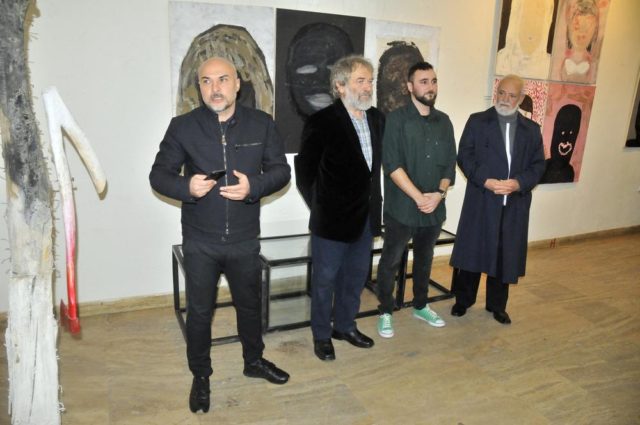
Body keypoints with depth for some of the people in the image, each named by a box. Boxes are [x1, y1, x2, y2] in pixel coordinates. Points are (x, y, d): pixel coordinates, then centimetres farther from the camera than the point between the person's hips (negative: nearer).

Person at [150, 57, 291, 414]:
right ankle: (201, 376, 36)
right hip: (199, 241, -1)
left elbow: (281, 170, 0)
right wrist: (186, 187, -23)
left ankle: (254, 361, 45)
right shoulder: (183, 127, -5)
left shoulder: (262, 124, -2)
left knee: (250, 304, 19)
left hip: (245, 239, 1)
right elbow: (159, 175, -1)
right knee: (200, 311, 13)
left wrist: (253, 186, -21)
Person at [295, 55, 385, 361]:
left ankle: (345, 326, 39)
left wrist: (373, 203, 7)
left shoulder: (377, 119, 4)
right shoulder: (322, 122, -15)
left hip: (365, 217, 6)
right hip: (332, 219, -6)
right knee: (325, 279, 10)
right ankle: (321, 335, 29)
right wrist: (319, 207, -4)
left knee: (356, 276, 19)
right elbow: (304, 172, -9)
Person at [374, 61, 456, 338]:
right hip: (401, 207, -5)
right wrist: (419, 197, -19)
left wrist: (439, 194, -10)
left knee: (425, 258, 18)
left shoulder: (444, 121, 9)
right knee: (391, 261, 5)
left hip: (435, 208, 5)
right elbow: (392, 164, -15)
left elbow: (450, 163, 8)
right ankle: (385, 312, 21)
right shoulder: (396, 119, -6)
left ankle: (420, 306, 36)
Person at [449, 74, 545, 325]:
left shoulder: (531, 129, 11)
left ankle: (497, 305, 26)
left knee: (506, 255, 9)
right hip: (481, 201, -2)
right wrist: (486, 181, -17)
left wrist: (518, 183, -12)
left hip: (515, 204, 3)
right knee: (472, 251, 4)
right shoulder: (477, 121, 3)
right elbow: (464, 156, -4)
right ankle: (463, 301, 22)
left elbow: (538, 165, 7)